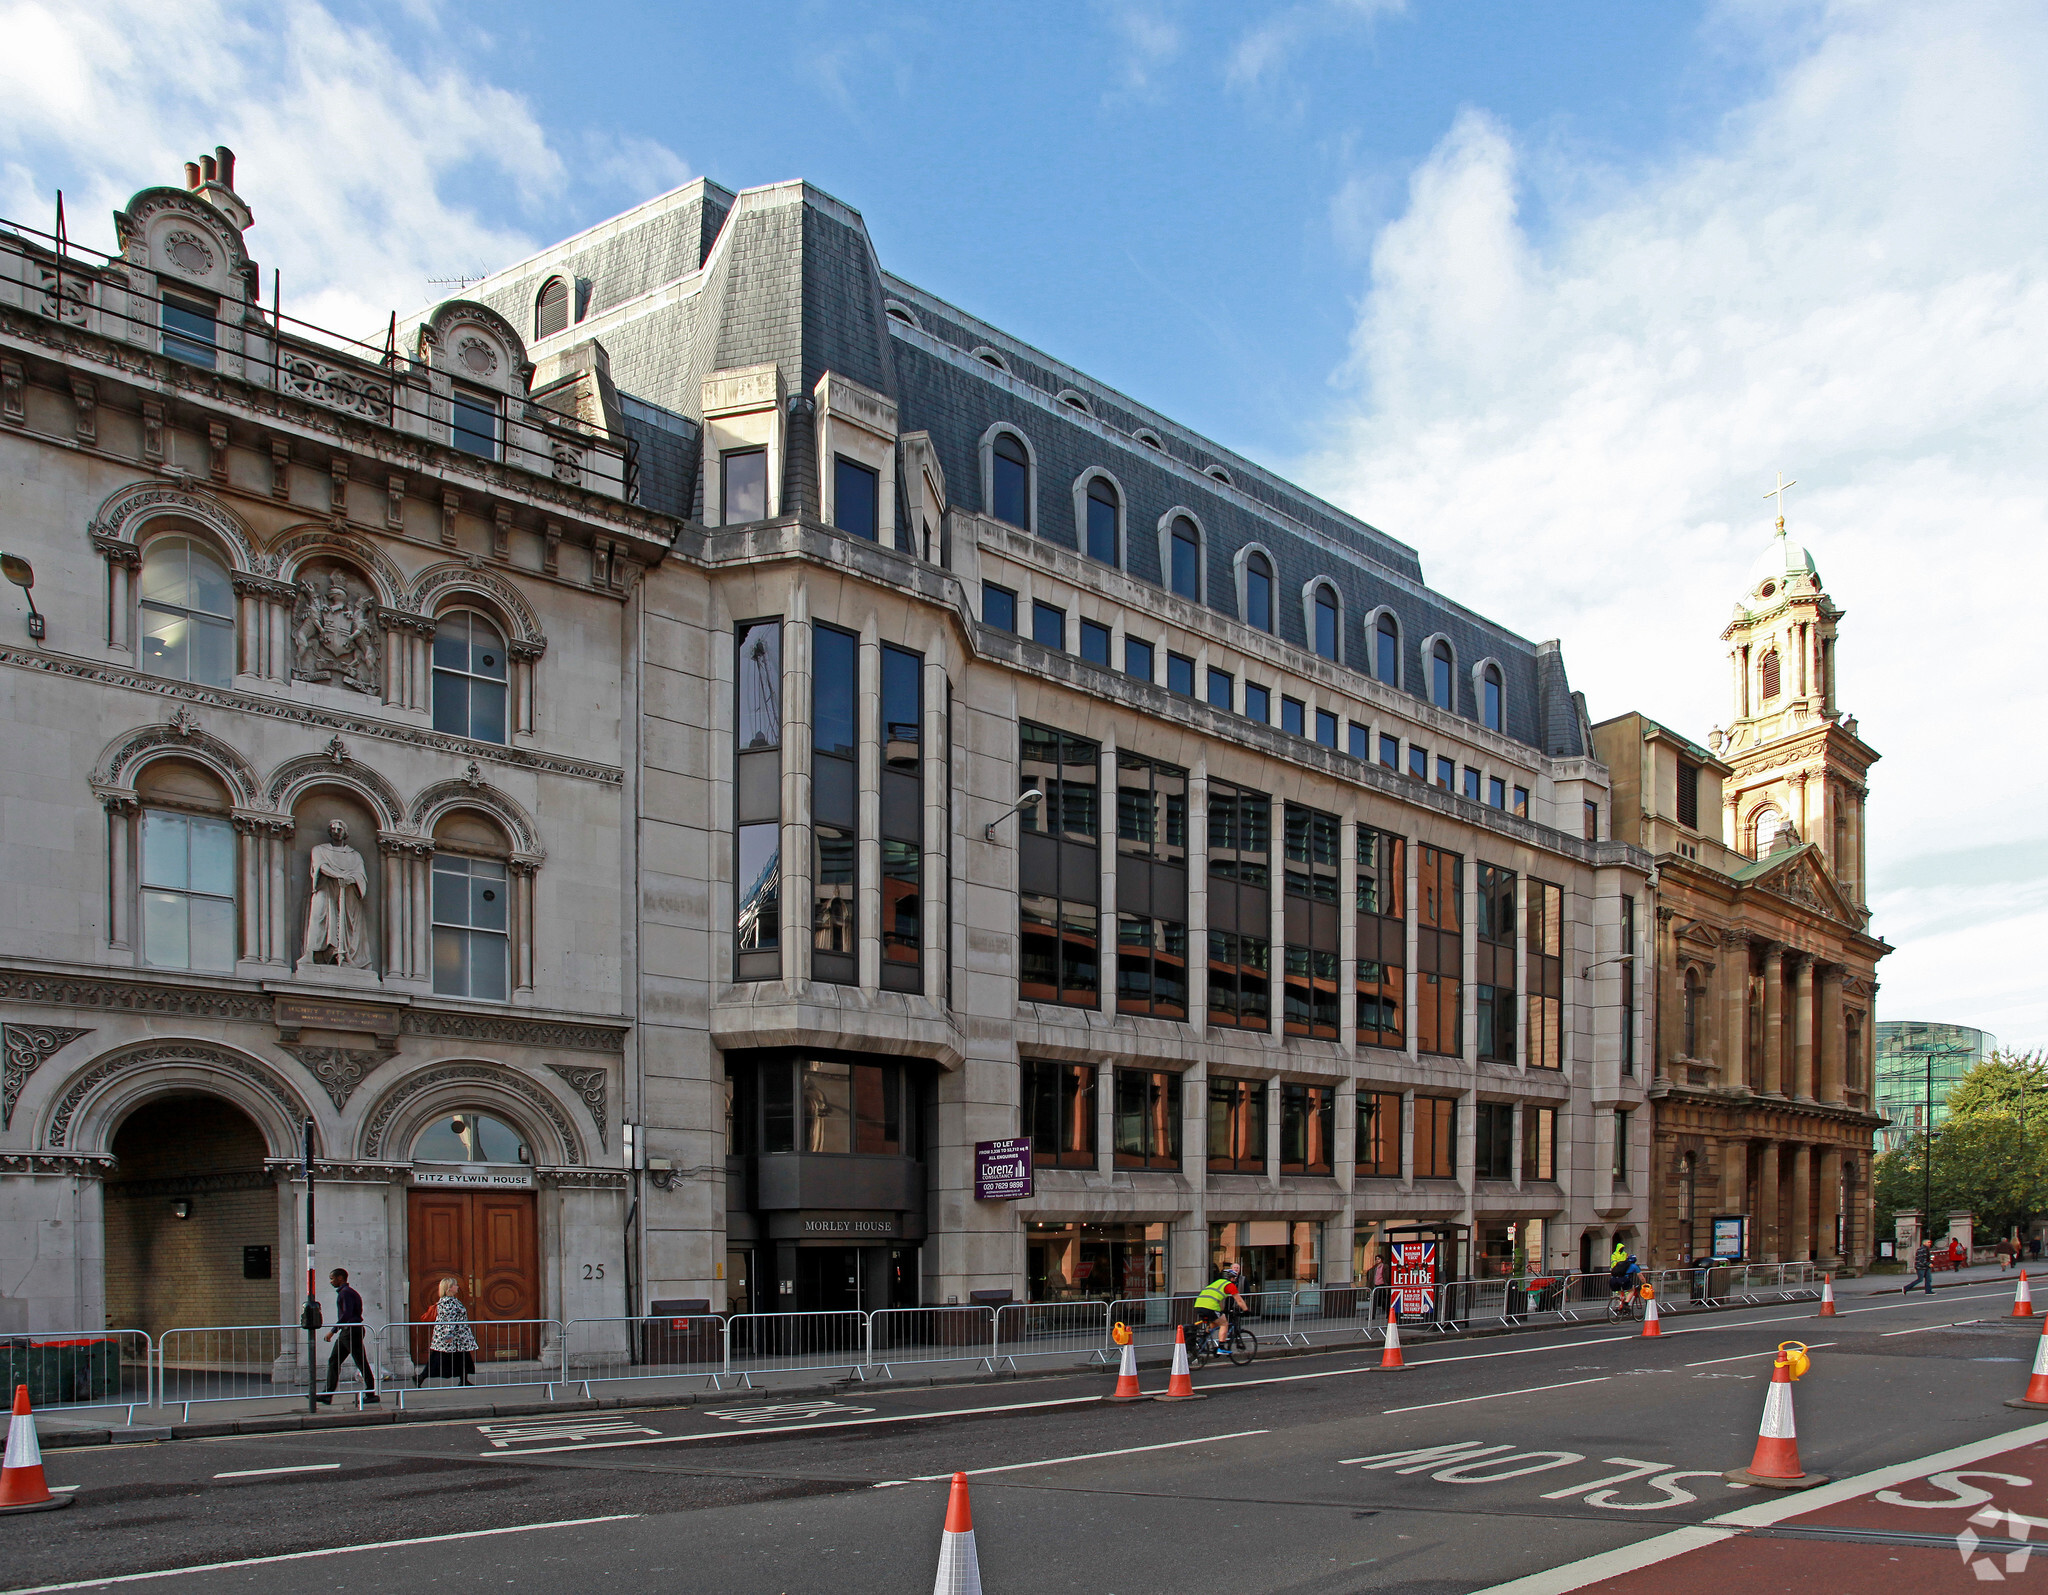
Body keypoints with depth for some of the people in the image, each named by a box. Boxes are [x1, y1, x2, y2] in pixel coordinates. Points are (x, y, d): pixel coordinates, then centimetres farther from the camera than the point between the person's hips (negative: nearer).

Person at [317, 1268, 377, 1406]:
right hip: (345, 1332, 11)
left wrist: (333, 1330, -21)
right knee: (333, 1361, 7)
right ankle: (327, 1395, 6)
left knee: (362, 1363, -5)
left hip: (352, 1331, -11)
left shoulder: (346, 1292, -13)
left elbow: (346, 1314, -22)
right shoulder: (342, 1292, 19)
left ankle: (371, 1395, -2)